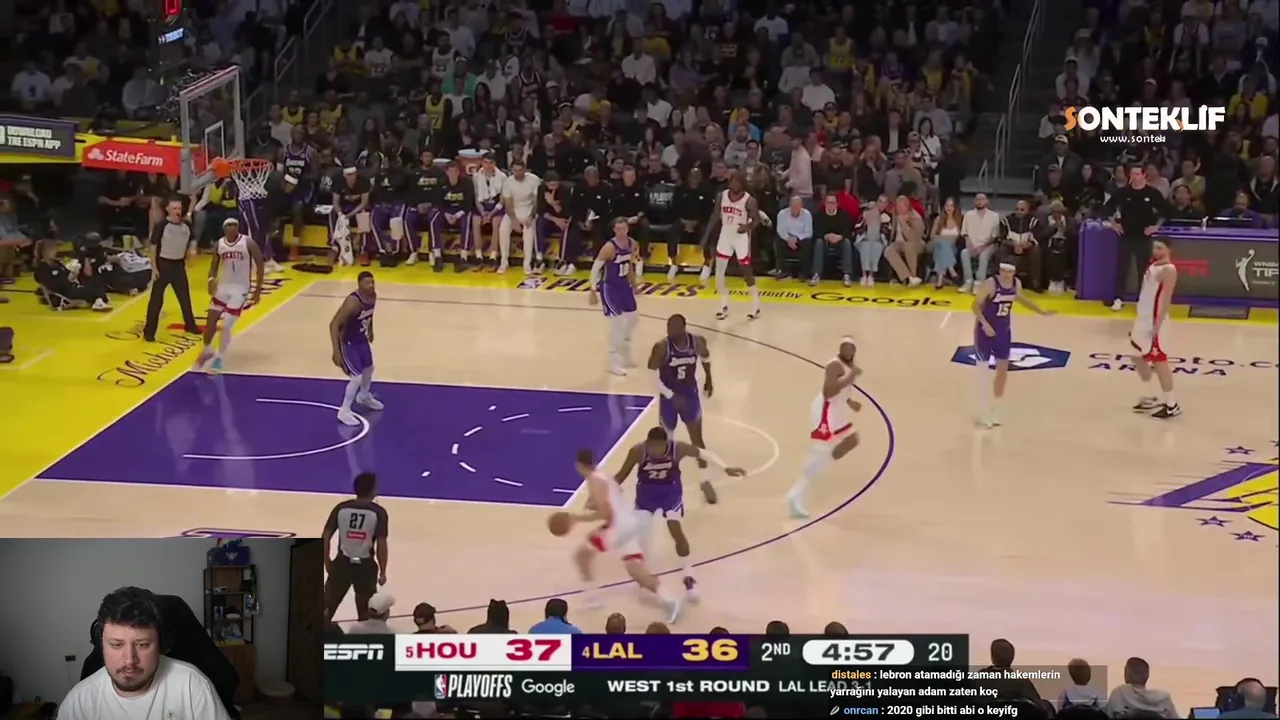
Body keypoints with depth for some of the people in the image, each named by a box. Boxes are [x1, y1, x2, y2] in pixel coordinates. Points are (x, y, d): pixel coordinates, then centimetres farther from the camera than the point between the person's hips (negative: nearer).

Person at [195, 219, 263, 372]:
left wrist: (257, 290, -11)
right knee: (210, 321, 7)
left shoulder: (248, 243, -13)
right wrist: (211, 280, -13)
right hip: (223, 287, 4)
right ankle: (207, 351, 32)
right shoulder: (219, 244, -1)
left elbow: (260, 265, -8)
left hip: (240, 289, -4)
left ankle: (219, 359, 7)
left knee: (226, 326, -9)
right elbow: (214, 265, 9)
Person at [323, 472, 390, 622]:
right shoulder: (378, 512, -10)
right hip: (365, 565, -2)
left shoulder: (341, 508, -2)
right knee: (365, 612, 11)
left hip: (342, 562, 2)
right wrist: (382, 572, -4)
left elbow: (325, 537, -2)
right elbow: (381, 544, -13)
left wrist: (327, 561, 11)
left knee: (327, 608, 13)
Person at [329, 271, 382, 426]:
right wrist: (336, 351, -36)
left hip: (362, 339, 9)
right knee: (357, 378, -11)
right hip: (347, 342, -9)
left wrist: (370, 330, 28)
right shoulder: (353, 302, -34)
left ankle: (364, 396, 55)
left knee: (369, 368, 27)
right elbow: (334, 324, -34)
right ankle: (344, 412, 4)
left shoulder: (373, 296, -9)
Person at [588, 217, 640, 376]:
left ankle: (624, 356, 36)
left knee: (633, 319, 18)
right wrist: (593, 291, -21)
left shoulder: (632, 244, -3)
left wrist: (633, 282, 22)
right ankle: (614, 363, -2)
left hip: (624, 285, 8)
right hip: (610, 287, -8)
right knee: (617, 323, -11)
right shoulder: (609, 247, -24)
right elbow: (595, 268, -20)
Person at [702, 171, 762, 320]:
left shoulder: (749, 200, -17)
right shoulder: (722, 196, -3)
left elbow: (756, 219, -12)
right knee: (719, 271, 3)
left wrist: (747, 227, -34)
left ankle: (756, 305, 12)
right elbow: (715, 216, 5)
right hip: (725, 236, 5)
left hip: (741, 237, -5)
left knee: (746, 271, -1)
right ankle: (724, 305, 15)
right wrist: (706, 236, 4)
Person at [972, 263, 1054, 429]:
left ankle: (994, 409, 24)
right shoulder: (990, 284, -22)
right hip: (986, 330, -6)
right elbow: (976, 305, -18)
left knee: (1003, 370, 10)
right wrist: (985, 324, -29)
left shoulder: (1016, 284, -2)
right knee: (982, 370, 0)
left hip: (1003, 330, 6)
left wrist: (1042, 312, 21)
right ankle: (983, 413, 8)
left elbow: (1021, 298, 19)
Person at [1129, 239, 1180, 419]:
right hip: (1143, 319, 10)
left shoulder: (1168, 270, -16)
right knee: (1138, 357, 16)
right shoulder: (1153, 265, 13)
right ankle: (1152, 397, 28)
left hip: (1155, 321, -10)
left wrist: (1157, 326, -24)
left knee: (1159, 360, -8)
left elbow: (1166, 300, -20)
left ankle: (1171, 404, -5)